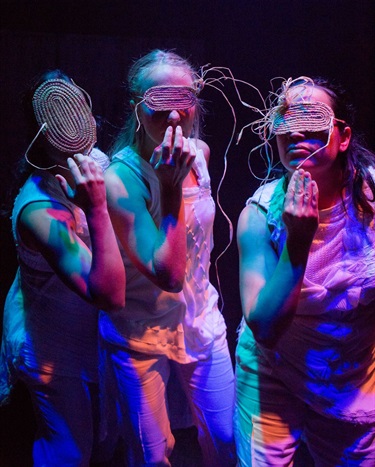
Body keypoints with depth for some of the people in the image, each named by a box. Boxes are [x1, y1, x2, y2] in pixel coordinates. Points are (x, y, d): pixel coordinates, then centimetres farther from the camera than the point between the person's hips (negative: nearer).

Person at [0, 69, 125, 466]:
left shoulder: (94, 163, -12)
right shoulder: (39, 209, -36)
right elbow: (111, 296, -43)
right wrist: (97, 210, -50)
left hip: (82, 333, 8)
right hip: (52, 353, -7)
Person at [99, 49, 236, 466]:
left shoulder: (200, 152, -5)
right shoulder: (119, 179, -24)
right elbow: (168, 276, -28)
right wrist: (171, 188, -35)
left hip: (201, 321, 5)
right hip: (141, 336, -5)